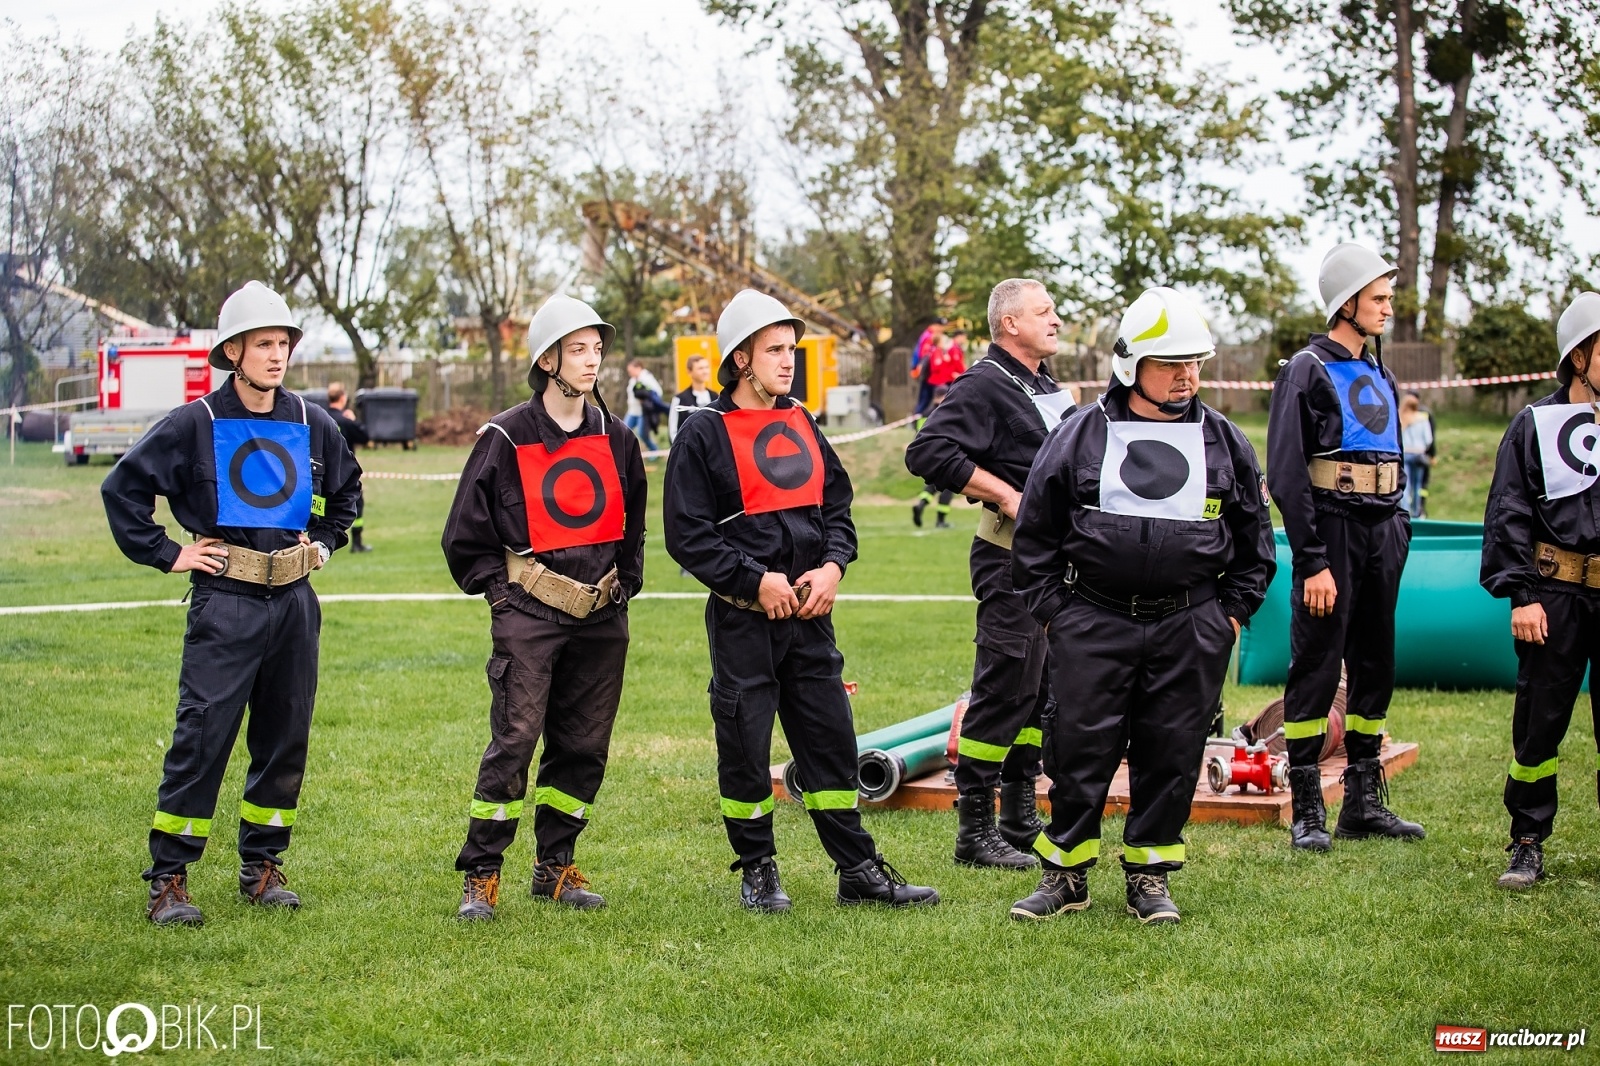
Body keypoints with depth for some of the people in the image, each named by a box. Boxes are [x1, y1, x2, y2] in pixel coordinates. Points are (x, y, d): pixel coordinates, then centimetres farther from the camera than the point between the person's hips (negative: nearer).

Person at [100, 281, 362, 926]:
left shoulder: (312, 426, 7)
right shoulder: (196, 425, -6)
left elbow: (346, 491, 27)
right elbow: (122, 489, -2)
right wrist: (168, 554, -4)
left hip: (294, 604, 5)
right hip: (225, 605, -5)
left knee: (285, 738, 9)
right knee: (201, 739, -8)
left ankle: (261, 867, 21)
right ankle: (168, 880, -2)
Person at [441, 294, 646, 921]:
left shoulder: (616, 439, 10)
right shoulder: (506, 439, -4)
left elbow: (633, 525, 23)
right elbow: (466, 535, 3)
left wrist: (624, 585, 13)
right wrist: (500, 588, -1)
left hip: (602, 617, 5)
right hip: (529, 614, -5)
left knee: (584, 747, 6)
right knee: (515, 740, -12)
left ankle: (555, 867, 19)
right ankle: (480, 875, -4)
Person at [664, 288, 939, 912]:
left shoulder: (803, 427, 13)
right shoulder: (705, 436, -6)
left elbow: (837, 507, 16)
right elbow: (687, 535, -10)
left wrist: (833, 566, -3)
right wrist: (757, 580, -16)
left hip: (810, 616, 5)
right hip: (741, 620, -5)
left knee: (832, 740, 7)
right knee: (745, 745, 2)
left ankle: (859, 871, 13)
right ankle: (757, 871, 17)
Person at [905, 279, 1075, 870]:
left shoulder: (1048, 388, 18)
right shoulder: (983, 386, -12)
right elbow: (928, 451, -24)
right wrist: (1007, 496, -20)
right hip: (1009, 559, -9)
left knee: (1043, 688, 13)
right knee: (1005, 687, -8)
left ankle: (1020, 820, 23)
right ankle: (974, 832, -2)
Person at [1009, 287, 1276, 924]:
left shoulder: (1224, 442, 9)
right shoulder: (1081, 435, 2)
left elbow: (1254, 538, 16)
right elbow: (1035, 530, 7)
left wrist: (1233, 611, 10)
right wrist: (1050, 608, 3)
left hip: (1191, 629, 2)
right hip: (1093, 624, -1)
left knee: (1171, 752, 4)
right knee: (1079, 749, 0)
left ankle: (1149, 876, 17)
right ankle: (1066, 874, 13)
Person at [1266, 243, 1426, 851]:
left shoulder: (1379, 377, 17)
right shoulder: (1308, 372, -7)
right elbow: (1286, 474, -14)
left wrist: (1400, 532, 12)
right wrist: (1312, 561, -18)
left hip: (1380, 535, 8)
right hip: (1332, 532, -8)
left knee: (1375, 668, 11)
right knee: (1316, 669, -4)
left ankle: (1364, 802, 19)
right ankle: (1307, 811, 0)